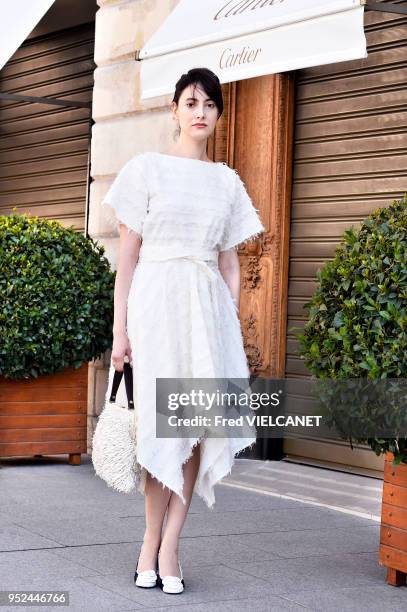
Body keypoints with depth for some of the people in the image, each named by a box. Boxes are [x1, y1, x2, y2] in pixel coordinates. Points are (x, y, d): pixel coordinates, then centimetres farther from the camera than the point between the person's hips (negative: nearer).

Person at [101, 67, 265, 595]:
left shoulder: (228, 182, 14)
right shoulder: (146, 169, 4)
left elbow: (230, 264, 15)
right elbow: (127, 255, 2)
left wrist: (231, 327, 7)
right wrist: (120, 329, -3)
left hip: (209, 306, 3)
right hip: (158, 300, -3)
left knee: (201, 421, -3)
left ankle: (167, 544, 4)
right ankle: (154, 541, 8)